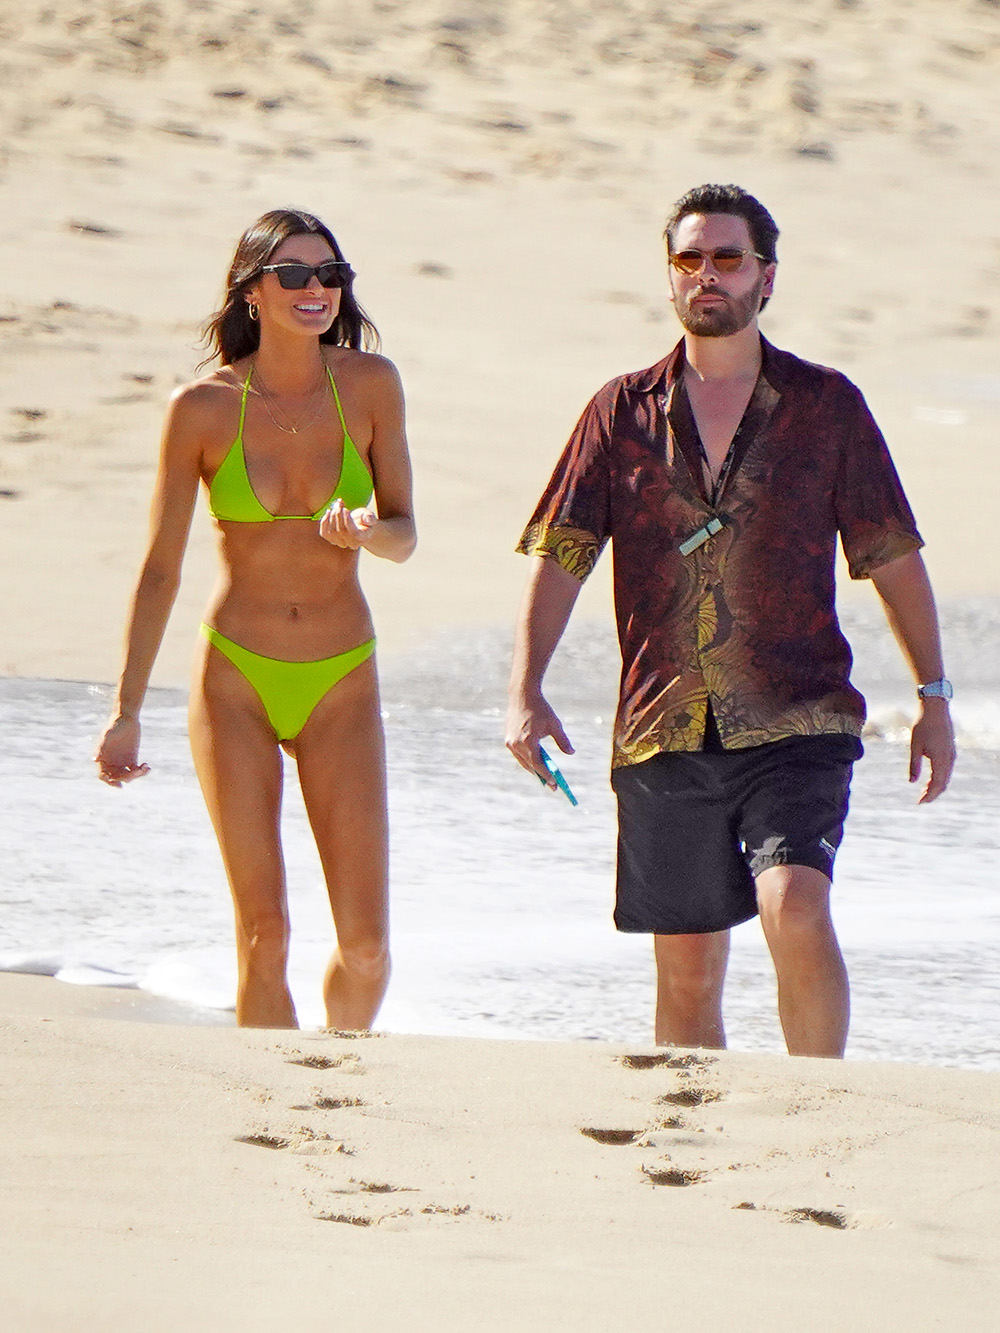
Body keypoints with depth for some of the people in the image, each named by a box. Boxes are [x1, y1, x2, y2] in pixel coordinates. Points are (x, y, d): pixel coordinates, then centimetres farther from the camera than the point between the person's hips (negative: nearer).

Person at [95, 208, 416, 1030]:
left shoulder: (370, 384, -2)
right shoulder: (204, 408, -5)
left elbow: (404, 535, 6)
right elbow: (161, 569, 2)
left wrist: (365, 529, -19)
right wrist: (127, 710, 1)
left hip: (343, 684, 1)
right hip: (236, 683, -1)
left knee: (367, 945, -4)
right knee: (263, 935, -7)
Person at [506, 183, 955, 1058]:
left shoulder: (826, 404, 5)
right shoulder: (624, 412, 8)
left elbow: (893, 557, 9)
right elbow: (559, 556, 5)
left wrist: (934, 697, 6)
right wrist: (526, 692, -8)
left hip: (797, 724, -2)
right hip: (664, 738, 2)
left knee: (795, 911, -23)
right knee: (687, 975, 6)